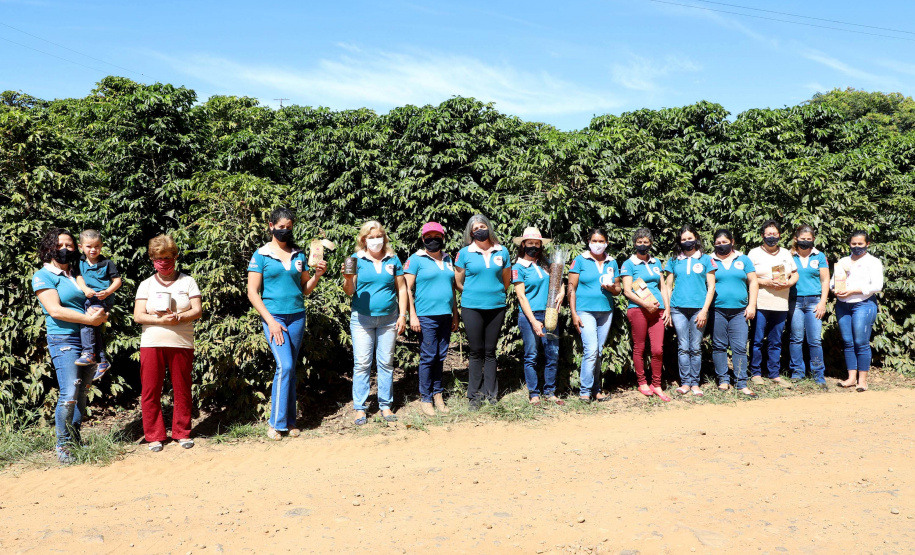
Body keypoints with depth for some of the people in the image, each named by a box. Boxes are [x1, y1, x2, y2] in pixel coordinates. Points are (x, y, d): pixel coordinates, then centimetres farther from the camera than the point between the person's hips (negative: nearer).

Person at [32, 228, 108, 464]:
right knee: (69, 395, -13)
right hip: (64, 340, -6)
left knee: (82, 394, 7)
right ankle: (62, 445, 0)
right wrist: (90, 319, -15)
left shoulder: (77, 274, 16)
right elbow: (55, 310, -12)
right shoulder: (43, 276, -1)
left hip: (87, 339, 6)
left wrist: (99, 314, -7)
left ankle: (75, 441, 15)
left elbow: (96, 301, 17)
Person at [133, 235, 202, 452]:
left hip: (182, 344, -1)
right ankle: (154, 436, 12)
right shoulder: (146, 284, 10)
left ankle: (182, 433, 17)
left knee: (182, 391, 3)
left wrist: (178, 317, -19)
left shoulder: (187, 281, 8)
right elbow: (138, 316, 1)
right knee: (150, 392, 1)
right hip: (152, 344, 1)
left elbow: (197, 311, 0)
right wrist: (161, 320, -15)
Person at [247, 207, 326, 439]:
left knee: (291, 369, 7)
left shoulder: (299, 255, 10)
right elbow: (252, 292, -4)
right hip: (273, 316, -4)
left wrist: (317, 275, -6)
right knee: (285, 366, -14)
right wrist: (270, 321, -11)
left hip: (297, 316, 4)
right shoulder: (261, 255, -1)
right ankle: (276, 422, -2)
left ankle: (289, 421, 15)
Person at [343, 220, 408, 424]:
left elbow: (401, 288, 7)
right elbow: (349, 291, -1)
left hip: (388, 319, 2)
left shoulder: (393, 260, 5)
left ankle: (386, 405, 16)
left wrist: (402, 315, 0)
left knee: (386, 363, 7)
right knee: (362, 364, 0)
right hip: (362, 319, -1)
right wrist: (348, 279, -22)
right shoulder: (357, 260, 0)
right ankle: (359, 408, 7)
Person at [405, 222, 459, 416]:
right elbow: (408, 289, -5)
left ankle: (437, 393, 19)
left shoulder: (448, 259, 15)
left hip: (446, 315, 5)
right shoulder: (416, 259, -2)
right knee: (428, 357, -3)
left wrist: (455, 314, 16)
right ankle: (425, 398, 7)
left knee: (440, 357, 9)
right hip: (426, 317, -5)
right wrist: (412, 316, -11)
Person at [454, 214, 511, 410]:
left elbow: (506, 281, 13)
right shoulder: (465, 253, 0)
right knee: (476, 352, 3)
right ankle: (475, 395, 11)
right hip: (472, 308, -1)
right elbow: (458, 282, 5)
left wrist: (495, 294, 9)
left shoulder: (502, 252, 6)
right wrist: (474, 294, 8)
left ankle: (491, 393, 16)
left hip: (496, 307, 2)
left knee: (490, 351, 8)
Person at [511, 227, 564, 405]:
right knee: (531, 356, 1)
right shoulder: (518, 267, -2)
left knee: (553, 354, 3)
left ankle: (550, 392, 15)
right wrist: (533, 321, -14)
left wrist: (561, 292, -4)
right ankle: (533, 393, 11)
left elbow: (557, 279, 21)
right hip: (529, 315, -4)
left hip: (549, 314, 4)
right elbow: (521, 296, -7)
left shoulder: (545, 263, 12)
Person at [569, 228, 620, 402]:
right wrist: (574, 314, -9)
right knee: (591, 350, -14)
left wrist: (611, 288, -9)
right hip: (585, 311, -4)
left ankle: (596, 389, 17)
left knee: (599, 352, 7)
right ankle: (585, 391, -4)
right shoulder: (580, 260, 1)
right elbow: (571, 288, -2)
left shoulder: (612, 263, 13)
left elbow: (618, 289, 15)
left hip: (606, 311, 4)